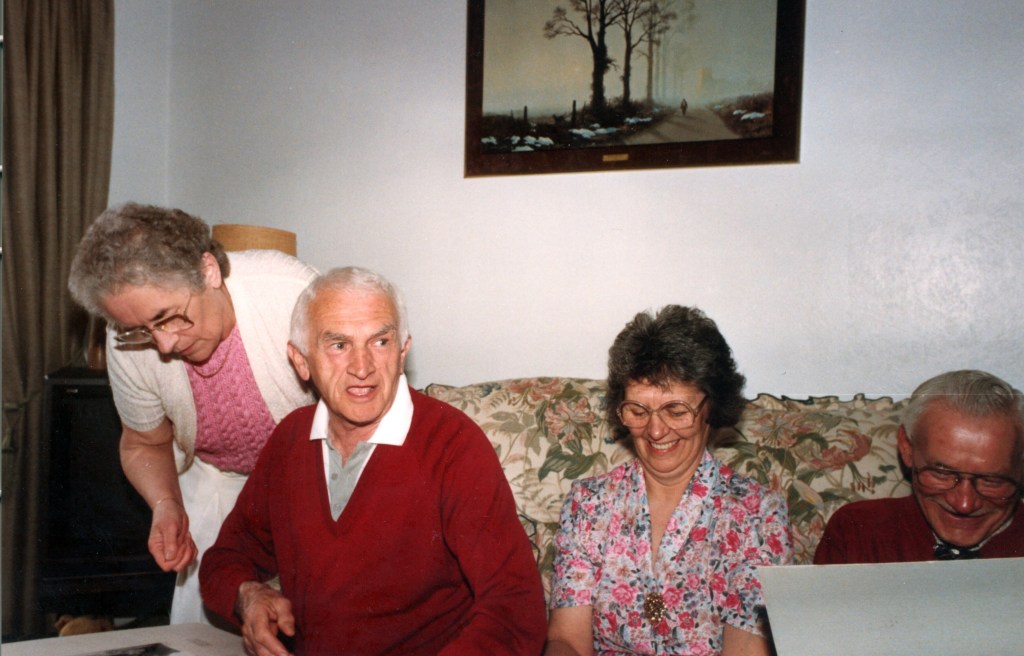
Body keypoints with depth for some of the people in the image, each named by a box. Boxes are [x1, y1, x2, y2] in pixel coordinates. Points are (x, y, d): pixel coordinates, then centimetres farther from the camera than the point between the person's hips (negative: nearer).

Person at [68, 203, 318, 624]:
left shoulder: (292, 294, -33)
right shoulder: (129, 344, -19)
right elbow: (144, 444, 3)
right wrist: (166, 504, -20)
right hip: (218, 479, 3)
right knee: (197, 621, -2)